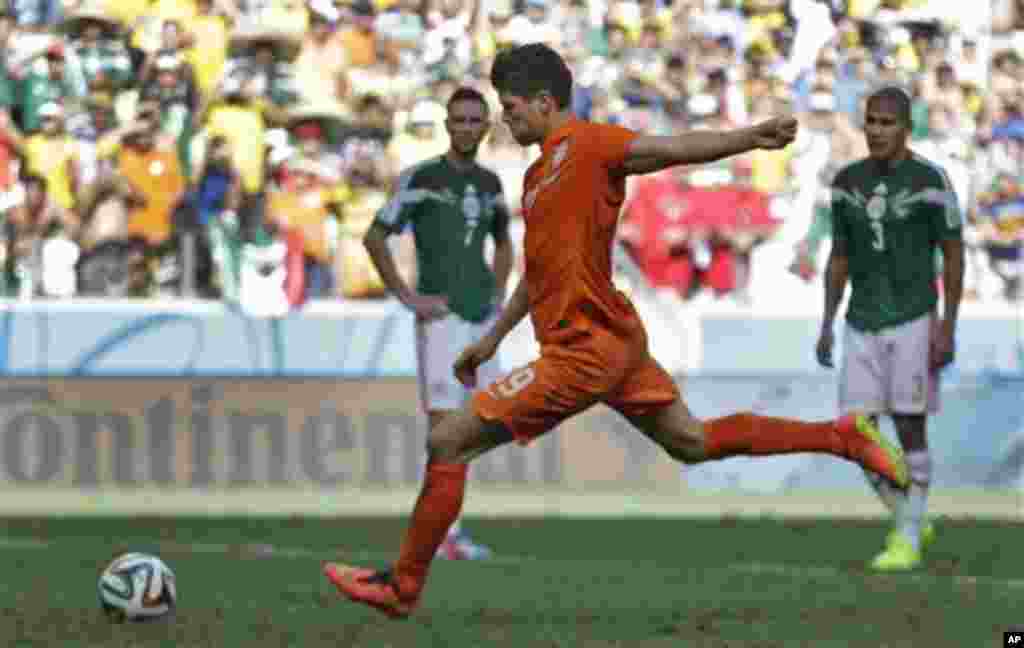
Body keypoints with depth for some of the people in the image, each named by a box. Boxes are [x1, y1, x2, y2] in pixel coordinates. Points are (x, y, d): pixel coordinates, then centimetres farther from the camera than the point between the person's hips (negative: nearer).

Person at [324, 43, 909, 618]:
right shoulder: (539, 173, 16)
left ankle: (403, 586, 4)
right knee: (692, 441, 17)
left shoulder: (585, 145, -12)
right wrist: (493, 339, 33)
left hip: (585, 350, -10)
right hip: (614, 339, 10)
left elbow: (674, 149, -25)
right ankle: (841, 437, 17)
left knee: (448, 443, -5)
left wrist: (749, 137, -42)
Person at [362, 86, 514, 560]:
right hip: (442, 316, -7)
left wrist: (498, 295, 14)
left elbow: (503, 242, 30)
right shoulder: (421, 177, -6)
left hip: (482, 318, 7)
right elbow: (374, 239, -7)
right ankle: (447, 534, -11)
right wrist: (409, 298, -11)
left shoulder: (489, 183, 13)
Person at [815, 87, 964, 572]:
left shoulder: (931, 180, -10)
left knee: (909, 429, -4)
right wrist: (826, 326, 9)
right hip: (862, 325, 5)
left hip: (913, 321, -5)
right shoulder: (847, 181, 5)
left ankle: (907, 541, 6)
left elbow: (954, 255, -7)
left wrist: (947, 327, -14)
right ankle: (910, 521, 20)